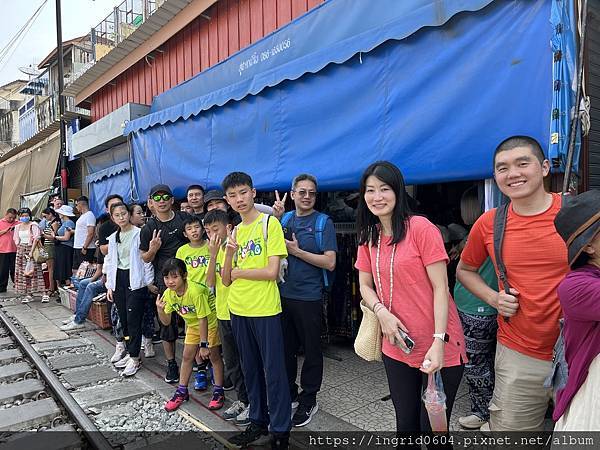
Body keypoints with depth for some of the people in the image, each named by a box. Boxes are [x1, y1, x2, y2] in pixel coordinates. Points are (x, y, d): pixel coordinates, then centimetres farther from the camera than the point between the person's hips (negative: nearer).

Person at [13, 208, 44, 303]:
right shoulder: (18, 227, 13)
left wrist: (31, 251, -18)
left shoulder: (33, 225, -5)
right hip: (21, 251, 6)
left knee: (31, 271, -8)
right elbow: (16, 240, 16)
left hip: (31, 249, -6)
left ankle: (30, 293, -6)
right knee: (21, 272, 4)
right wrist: (20, 249, 3)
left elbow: (36, 238, -12)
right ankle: (25, 292, 10)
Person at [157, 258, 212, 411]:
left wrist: (204, 345, -24)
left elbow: (203, 319, -28)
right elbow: (166, 322, -6)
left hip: (210, 322, -6)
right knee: (187, 356, 10)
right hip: (192, 324, 7)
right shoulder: (168, 294, -14)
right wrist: (160, 310, -27)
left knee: (213, 356, -6)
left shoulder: (195, 291, -35)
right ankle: (182, 392, 25)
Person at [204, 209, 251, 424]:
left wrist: (227, 250, -25)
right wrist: (213, 255, -12)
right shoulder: (217, 250, 8)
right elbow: (210, 282, -2)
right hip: (223, 314, 8)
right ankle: (243, 399, 34)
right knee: (231, 363, 18)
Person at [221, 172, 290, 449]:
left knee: (273, 370, 5)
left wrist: (238, 272, -4)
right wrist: (229, 253, -11)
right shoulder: (235, 231, 10)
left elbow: (272, 272, -16)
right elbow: (226, 280, 6)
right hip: (239, 310, 7)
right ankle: (258, 421, 35)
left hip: (265, 310, -6)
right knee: (250, 369, 18)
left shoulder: (269, 223, -8)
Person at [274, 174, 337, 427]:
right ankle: (289, 393, 35)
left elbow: (330, 263, -13)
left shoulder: (323, 222, -6)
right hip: (283, 294, 5)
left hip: (309, 297, -4)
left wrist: (296, 251, -15)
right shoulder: (284, 220, 8)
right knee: (285, 348, 16)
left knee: (311, 350, 9)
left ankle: (308, 400, 26)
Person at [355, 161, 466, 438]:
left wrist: (439, 342, -20)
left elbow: (440, 288, -14)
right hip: (396, 348, 5)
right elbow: (365, 285, 9)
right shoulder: (368, 237, 6)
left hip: (437, 349, -5)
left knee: (432, 426, 9)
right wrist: (382, 312, -11)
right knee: (405, 423, 19)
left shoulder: (421, 228, -14)